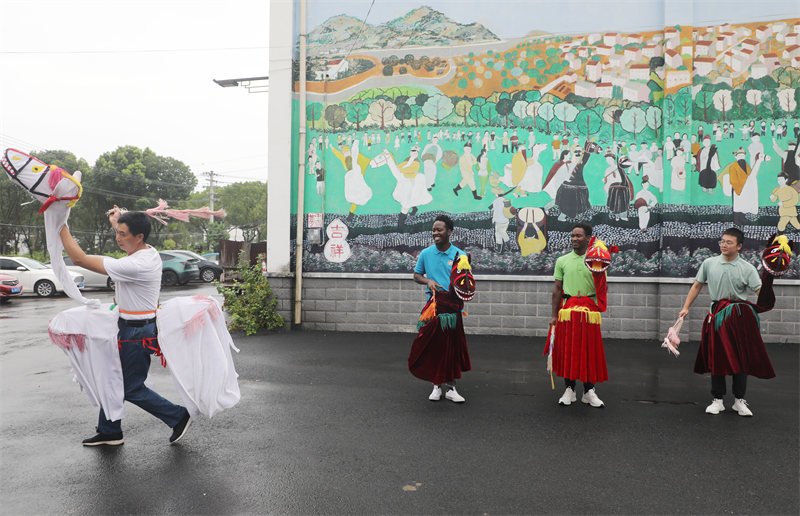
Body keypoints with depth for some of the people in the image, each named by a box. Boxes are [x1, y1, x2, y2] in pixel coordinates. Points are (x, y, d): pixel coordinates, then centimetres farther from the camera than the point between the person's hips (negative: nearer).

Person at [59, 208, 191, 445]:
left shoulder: (134, 265, -29)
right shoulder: (150, 252, 0)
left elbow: (80, 259, -25)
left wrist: (61, 227, -16)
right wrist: (117, 222, 37)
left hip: (136, 333, -10)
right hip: (129, 328, 10)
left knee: (132, 388, 3)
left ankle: (179, 417, 14)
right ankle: (109, 432, 32)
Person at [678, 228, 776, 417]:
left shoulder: (747, 269, -3)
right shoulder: (709, 263, 3)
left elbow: (761, 292, -11)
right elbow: (697, 286, 11)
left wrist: (769, 277, -28)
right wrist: (686, 307, 6)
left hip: (740, 318, -1)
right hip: (717, 315, 1)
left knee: (741, 358, 2)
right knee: (716, 357, 4)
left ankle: (739, 400, 16)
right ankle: (717, 400, 15)